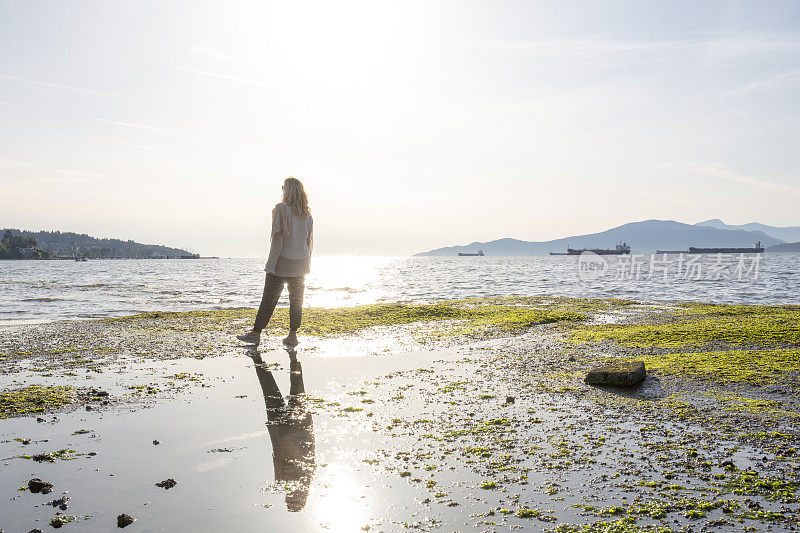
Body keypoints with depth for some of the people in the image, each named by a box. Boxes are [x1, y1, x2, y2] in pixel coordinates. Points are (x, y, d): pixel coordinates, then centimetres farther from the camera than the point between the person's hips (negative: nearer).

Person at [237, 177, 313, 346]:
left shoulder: (281, 209, -9)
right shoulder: (307, 214, 8)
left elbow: (277, 237, -13)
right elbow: (309, 240, 11)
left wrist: (272, 263, -12)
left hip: (282, 262, -5)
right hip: (300, 263, 5)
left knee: (269, 299, 1)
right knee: (296, 300, 8)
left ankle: (256, 333, 7)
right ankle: (292, 336, 9)